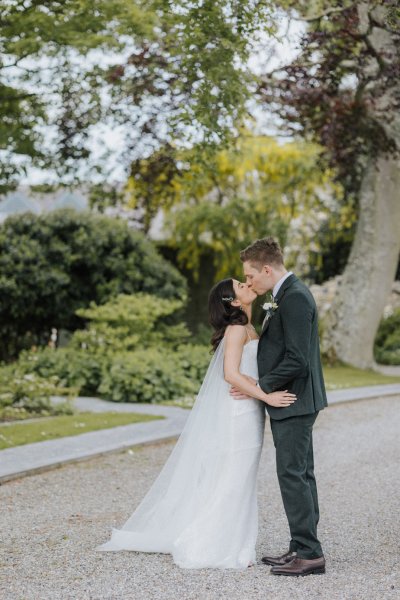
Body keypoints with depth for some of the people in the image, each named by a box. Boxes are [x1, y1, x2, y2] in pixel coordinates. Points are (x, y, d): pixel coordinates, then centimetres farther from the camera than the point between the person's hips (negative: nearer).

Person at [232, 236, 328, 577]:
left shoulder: (295, 297, -18)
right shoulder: (288, 295, 14)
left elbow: (297, 359, -23)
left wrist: (261, 386, -15)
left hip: (293, 402, -11)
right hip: (290, 401, 11)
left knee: (293, 475, -7)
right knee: (300, 475, 13)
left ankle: (309, 554, -1)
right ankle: (303, 548, 20)